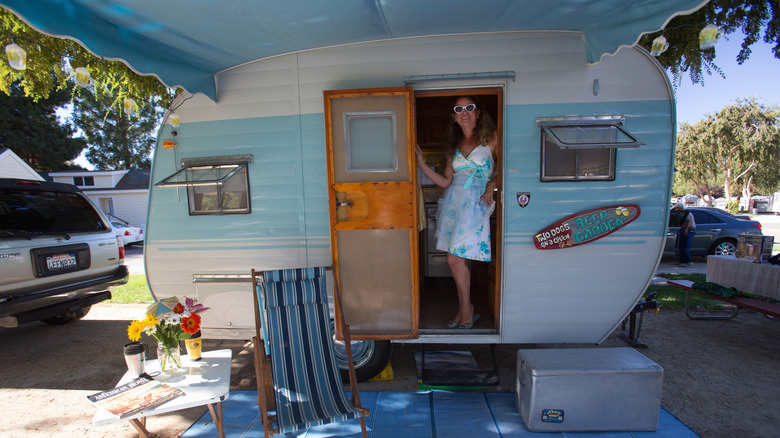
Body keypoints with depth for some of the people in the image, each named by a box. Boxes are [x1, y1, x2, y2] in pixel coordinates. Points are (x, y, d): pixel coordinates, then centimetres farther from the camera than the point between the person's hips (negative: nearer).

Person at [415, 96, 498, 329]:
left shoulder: (491, 139, 7)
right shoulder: (454, 146, 18)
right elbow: (446, 181, 12)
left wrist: (492, 185, -11)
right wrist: (422, 164, 7)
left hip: (475, 203, -5)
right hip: (452, 202, 5)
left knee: (455, 259, -10)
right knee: (459, 261, 6)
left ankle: (466, 309, 11)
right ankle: (465, 310, 22)